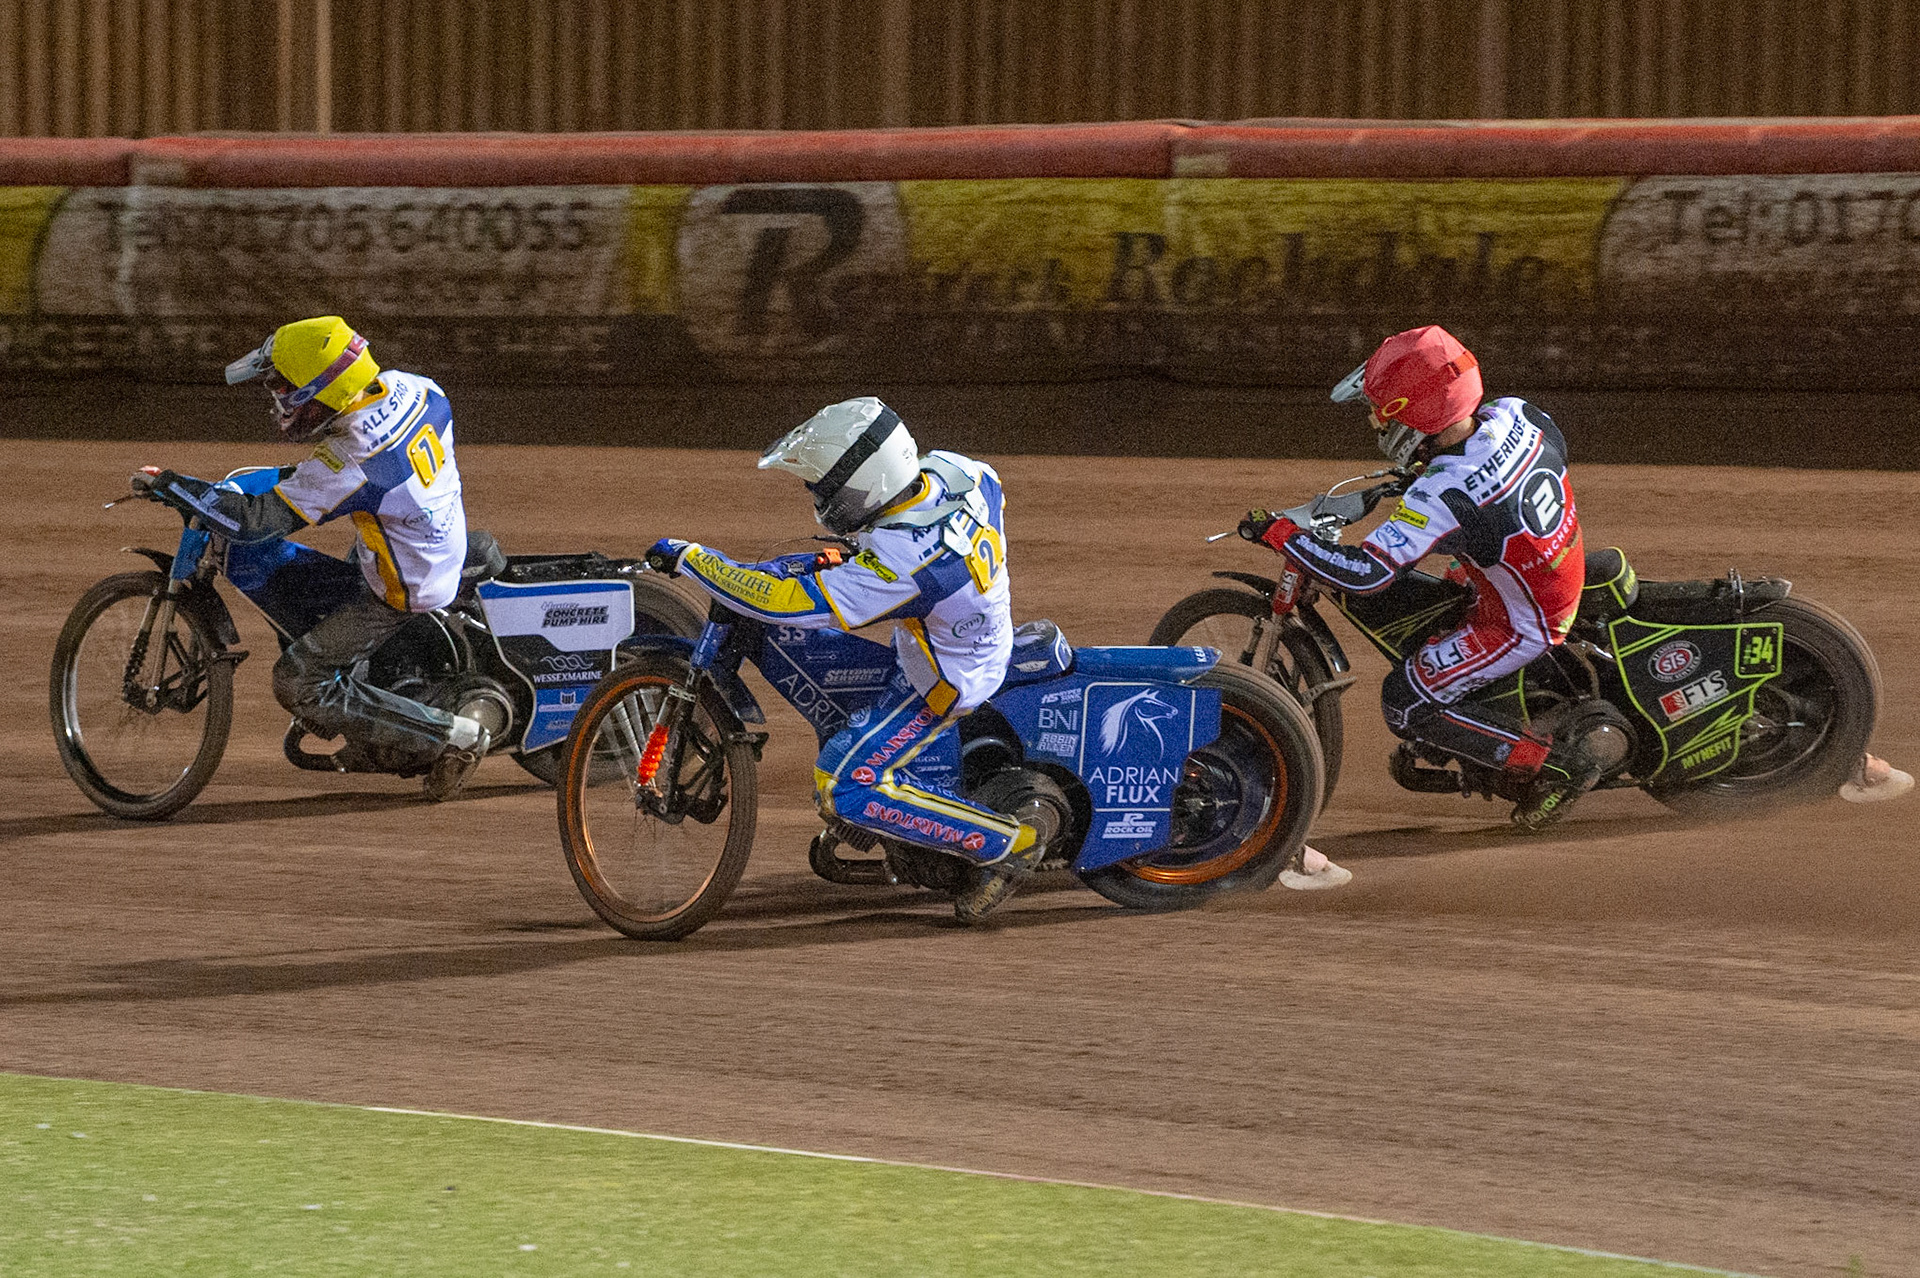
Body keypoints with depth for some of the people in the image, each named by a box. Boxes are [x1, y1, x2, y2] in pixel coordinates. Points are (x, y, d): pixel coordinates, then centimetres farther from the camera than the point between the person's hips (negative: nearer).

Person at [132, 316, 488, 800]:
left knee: (296, 684, -4)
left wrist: (171, 483, -16)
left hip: (400, 597, -9)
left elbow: (252, 520, -27)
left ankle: (452, 736, -4)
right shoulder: (407, 388, -7)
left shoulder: (345, 464, -28)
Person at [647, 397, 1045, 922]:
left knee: (843, 789, -8)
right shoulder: (953, 470, -16)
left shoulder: (897, 566, -38)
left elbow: (784, 600, -36)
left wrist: (689, 557, -26)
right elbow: (992, 490, 10)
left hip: (942, 682, -9)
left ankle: (1006, 843, -3)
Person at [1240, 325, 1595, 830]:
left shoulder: (1442, 497, -33)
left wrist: (1278, 533, -24)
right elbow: (1555, 447, 14)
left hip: (1524, 624, -9)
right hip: (1564, 575, 9)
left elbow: (1363, 572, -36)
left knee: (1406, 703, -2)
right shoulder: (1514, 415, -11)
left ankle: (1556, 764, -1)